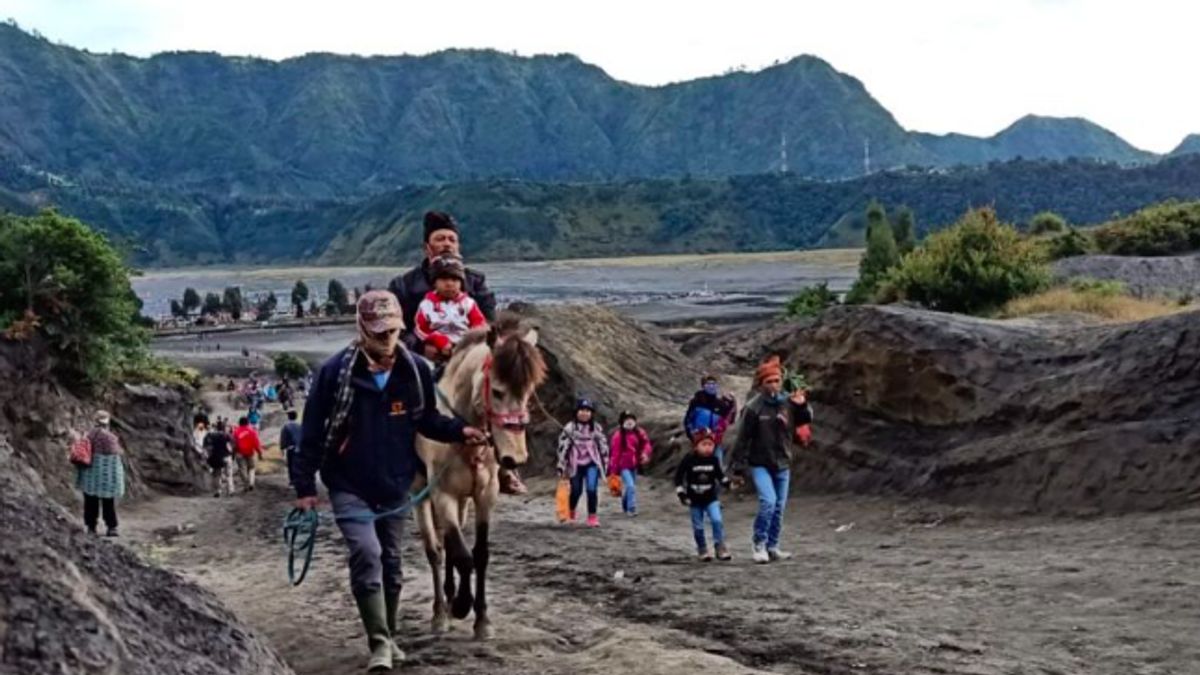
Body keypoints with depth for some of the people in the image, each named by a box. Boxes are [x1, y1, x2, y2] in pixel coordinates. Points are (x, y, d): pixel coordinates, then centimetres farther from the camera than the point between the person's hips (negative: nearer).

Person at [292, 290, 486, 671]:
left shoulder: (416, 371, -6)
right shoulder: (336, 371, -14)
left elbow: (427, 420, 10)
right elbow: (312, 430, -7)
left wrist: (459, 431, -9)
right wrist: (304, 486, -7)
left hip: (396, 487, 4)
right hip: (350, 488, -4)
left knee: (390, 563, 15)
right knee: (366, 555, -19)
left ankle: (388, 637, 32)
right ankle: (379, 643, -16)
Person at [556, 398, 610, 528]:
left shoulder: (596, 428, 2)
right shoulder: (569, 429, -5)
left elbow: (603, 446, 9)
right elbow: (563, 447, -5)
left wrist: (605, 463, 10)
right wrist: (561, 467, -6)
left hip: (592, 464, 1)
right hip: (576, 465, 0)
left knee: (592, 489, -15)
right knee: (576, 491, 12)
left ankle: (592, 517, -8)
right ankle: (570, 513, 39)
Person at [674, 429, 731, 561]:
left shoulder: (713, 460, -3)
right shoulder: (689, 460, -11)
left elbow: (720, 475, 12)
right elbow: (678, 477, -4)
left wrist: (729, 483, -4)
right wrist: (681, 494, -9)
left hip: (711, 498, 1)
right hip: (695, 500, -1)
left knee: (717, 521, -16)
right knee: (698, 527, 6)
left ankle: (720, 547, -8)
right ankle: (702, 550, 23)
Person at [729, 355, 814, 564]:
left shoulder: (788, 402, -1)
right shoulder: (754, 408, -12)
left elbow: (805, 420, 5)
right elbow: (743, 439, -10)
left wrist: (802, 406, -15)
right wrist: (738, 466, -10)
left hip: (782, 465, 5)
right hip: (760, 464, -5)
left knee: (779, 507, 9)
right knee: (768, 501, -19)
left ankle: (772, 546, 20)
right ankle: (759, 544, -4)